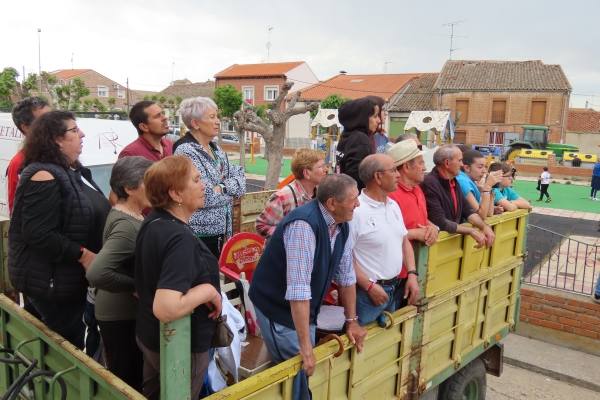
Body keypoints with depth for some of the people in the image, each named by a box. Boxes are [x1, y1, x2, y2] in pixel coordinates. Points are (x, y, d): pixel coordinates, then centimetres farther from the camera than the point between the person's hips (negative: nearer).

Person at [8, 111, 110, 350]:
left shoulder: (73, 170, 9)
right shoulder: (44, 176, -20)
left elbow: (92, 215, 21)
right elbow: (38, 234, -27)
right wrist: (82, 255, -24)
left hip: (73, 275, 9)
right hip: (51, 279, -9)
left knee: (74, 341, 20)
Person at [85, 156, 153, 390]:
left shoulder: (129, 214, 4)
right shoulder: (127, 225, -25)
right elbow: (96, 274, -35)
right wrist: (136, 286, -24)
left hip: (128, 311, 9)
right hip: (120, 316, -9)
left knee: (132, 377, 23)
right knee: (127, 382, 8)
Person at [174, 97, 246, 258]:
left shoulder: (215, 148, 12)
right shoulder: (186, 151, -14)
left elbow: (239, 174, 7)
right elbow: (206, 196, -22)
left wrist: (222, 187, -11)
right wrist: (230, 190, -4)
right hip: (200, 232, -7)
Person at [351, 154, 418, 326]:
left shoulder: (393, 205, 7)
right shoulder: (355, 211, -20)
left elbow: (404, 241, 14)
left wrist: (412, 274, 2)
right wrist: (370, 286, -16)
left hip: (397, 287, 7)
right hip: (368, 291, -7)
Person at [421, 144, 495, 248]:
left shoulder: (454, 181, 10)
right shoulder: (430, 184, -19)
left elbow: (467, 210, 11)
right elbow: (440, 223, -23)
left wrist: (484, 226, -6)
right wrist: (471, 231, -18)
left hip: (456, 235, 8)